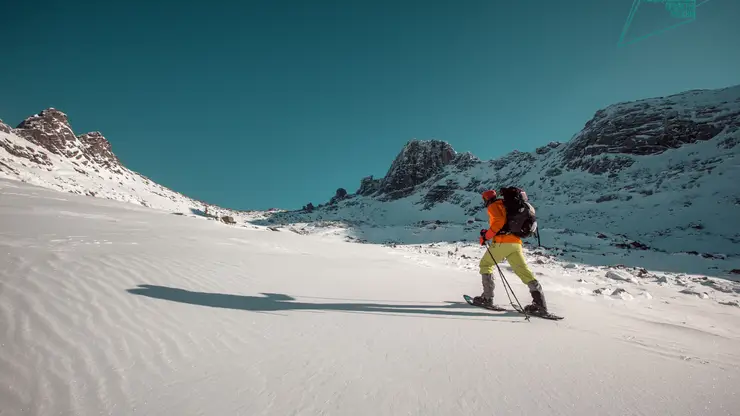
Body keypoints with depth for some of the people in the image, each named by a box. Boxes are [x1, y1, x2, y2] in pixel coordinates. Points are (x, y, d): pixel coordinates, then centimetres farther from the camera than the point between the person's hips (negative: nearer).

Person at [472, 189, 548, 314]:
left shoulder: (493, 206, 0)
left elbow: (499, 221, -17)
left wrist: (486, 236, -10)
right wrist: (489, 233, 27)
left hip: (502, 242, -7)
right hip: (516, 242, 7)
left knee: (485, 264, 10)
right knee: (523, 271, 3)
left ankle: (487, 297, 5)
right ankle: (540, 303, -6)